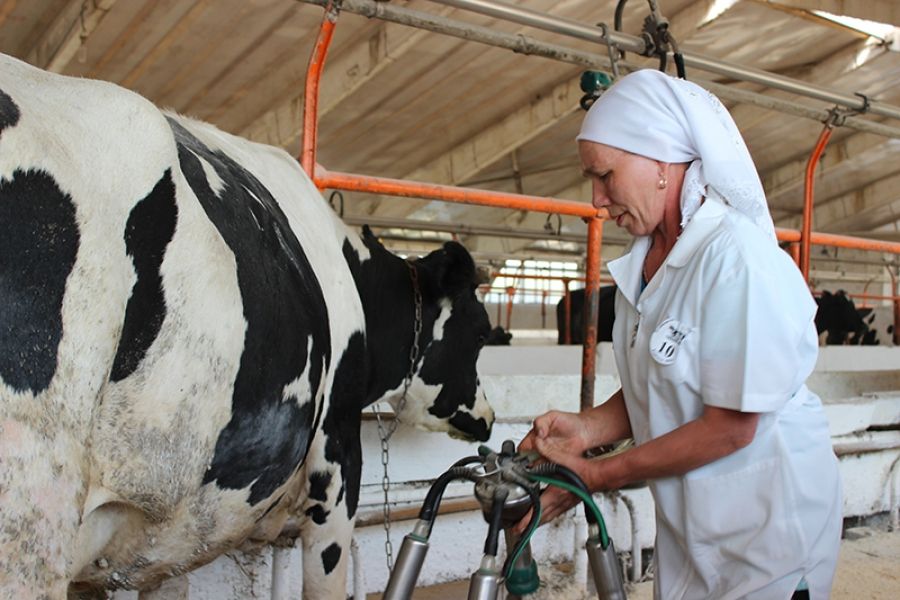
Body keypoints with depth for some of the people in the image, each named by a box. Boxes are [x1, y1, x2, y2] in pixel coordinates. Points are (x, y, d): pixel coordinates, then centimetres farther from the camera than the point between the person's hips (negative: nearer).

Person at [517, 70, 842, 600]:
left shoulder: (737, 256, -23)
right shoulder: (643, 261, 2)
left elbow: (731, 426, -22)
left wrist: (599, 475, -18)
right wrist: (587, 428, -10)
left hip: (769, 521, -7)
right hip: (688, 517, 7)